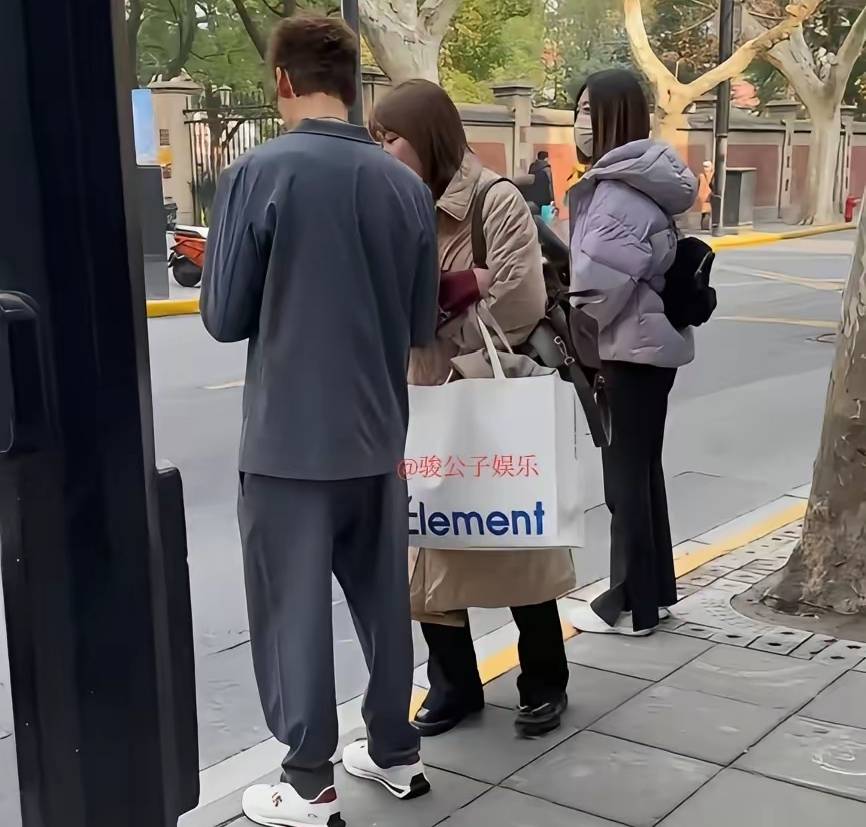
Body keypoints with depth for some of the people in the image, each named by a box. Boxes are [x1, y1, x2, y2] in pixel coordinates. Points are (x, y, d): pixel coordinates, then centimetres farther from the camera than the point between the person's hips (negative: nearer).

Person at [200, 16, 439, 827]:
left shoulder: (258, 172, -13)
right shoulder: (406, 184, 2)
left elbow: (225, 317, -9)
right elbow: (421, 323, 8)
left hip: (288, 439, -5)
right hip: (377, 436, 5)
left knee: (292, 610, 7)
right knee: (382, 598, 18)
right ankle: (395, 752, 31)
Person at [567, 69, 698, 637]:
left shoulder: (619, 190, -20)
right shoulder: (642, 180, 12)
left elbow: (600, 279, -25)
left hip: (629, 347, -10)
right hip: (652, 340, 10)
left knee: (625, 474, 0)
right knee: (643, 468, 17)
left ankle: (633, 603, 11)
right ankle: (654, 589, 28)